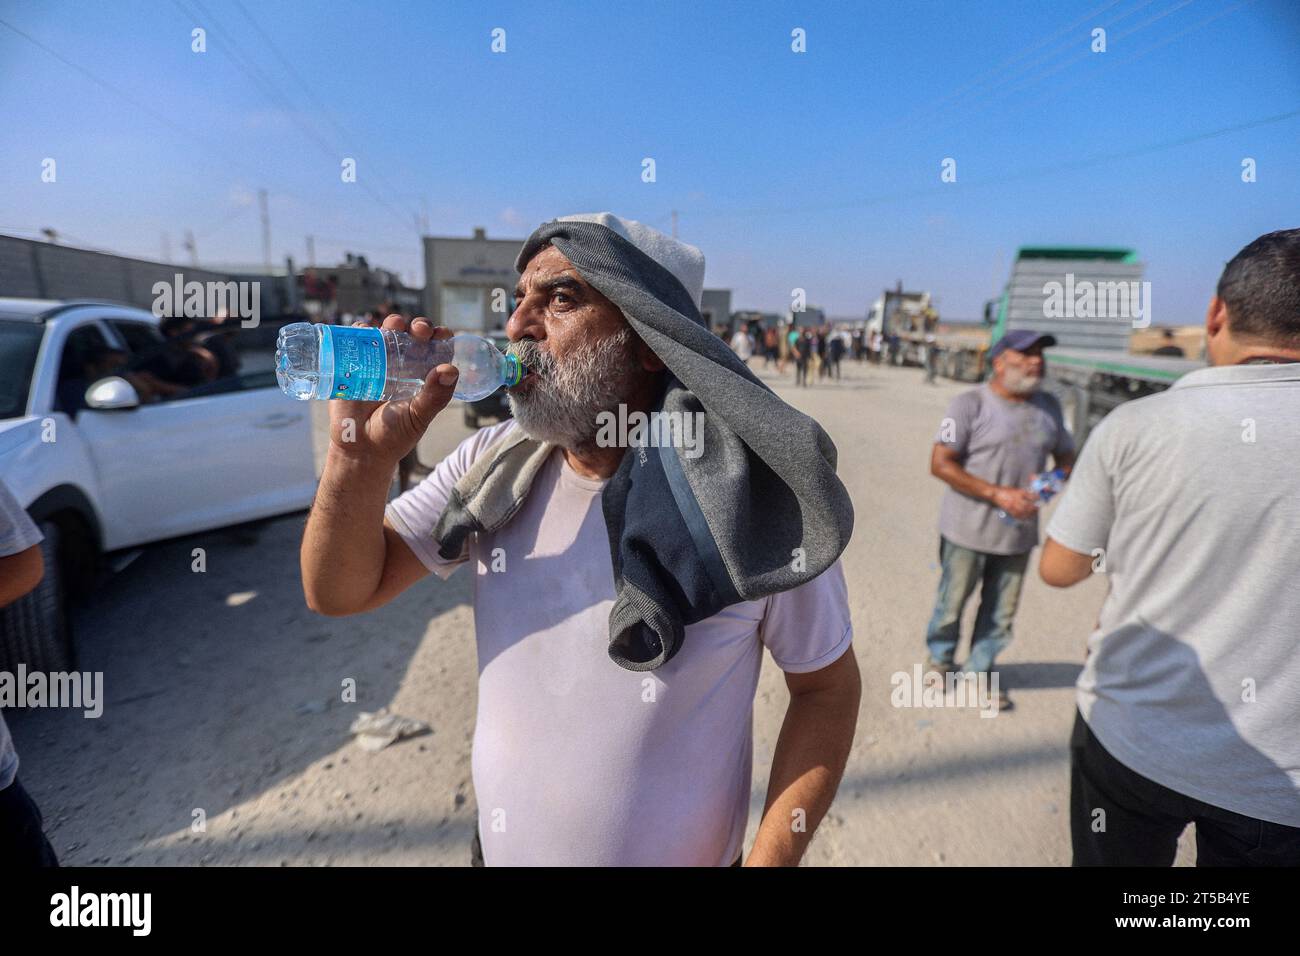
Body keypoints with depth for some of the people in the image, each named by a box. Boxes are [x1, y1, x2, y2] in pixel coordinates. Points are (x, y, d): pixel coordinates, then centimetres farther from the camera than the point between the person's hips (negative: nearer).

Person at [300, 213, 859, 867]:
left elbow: (827, 686, -11)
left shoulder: (753, 495, -22)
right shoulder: (494, 465, -11)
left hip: (679, 851, -3)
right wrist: (360, 457, -25)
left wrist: (771, 859, -17)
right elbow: (340, 591, -7)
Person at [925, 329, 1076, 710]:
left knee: (1001, 612, 14)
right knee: (952, 602, 10)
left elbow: (1065, 456, 17)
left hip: (1019, 531, 5)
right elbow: (940, 464, -16)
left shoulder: (1048, 407, 6)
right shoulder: (970, 403, -12)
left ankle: (979, 670, 33)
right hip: (968, 531, -5)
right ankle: (940, 658, 35)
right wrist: (998, 494, -21)